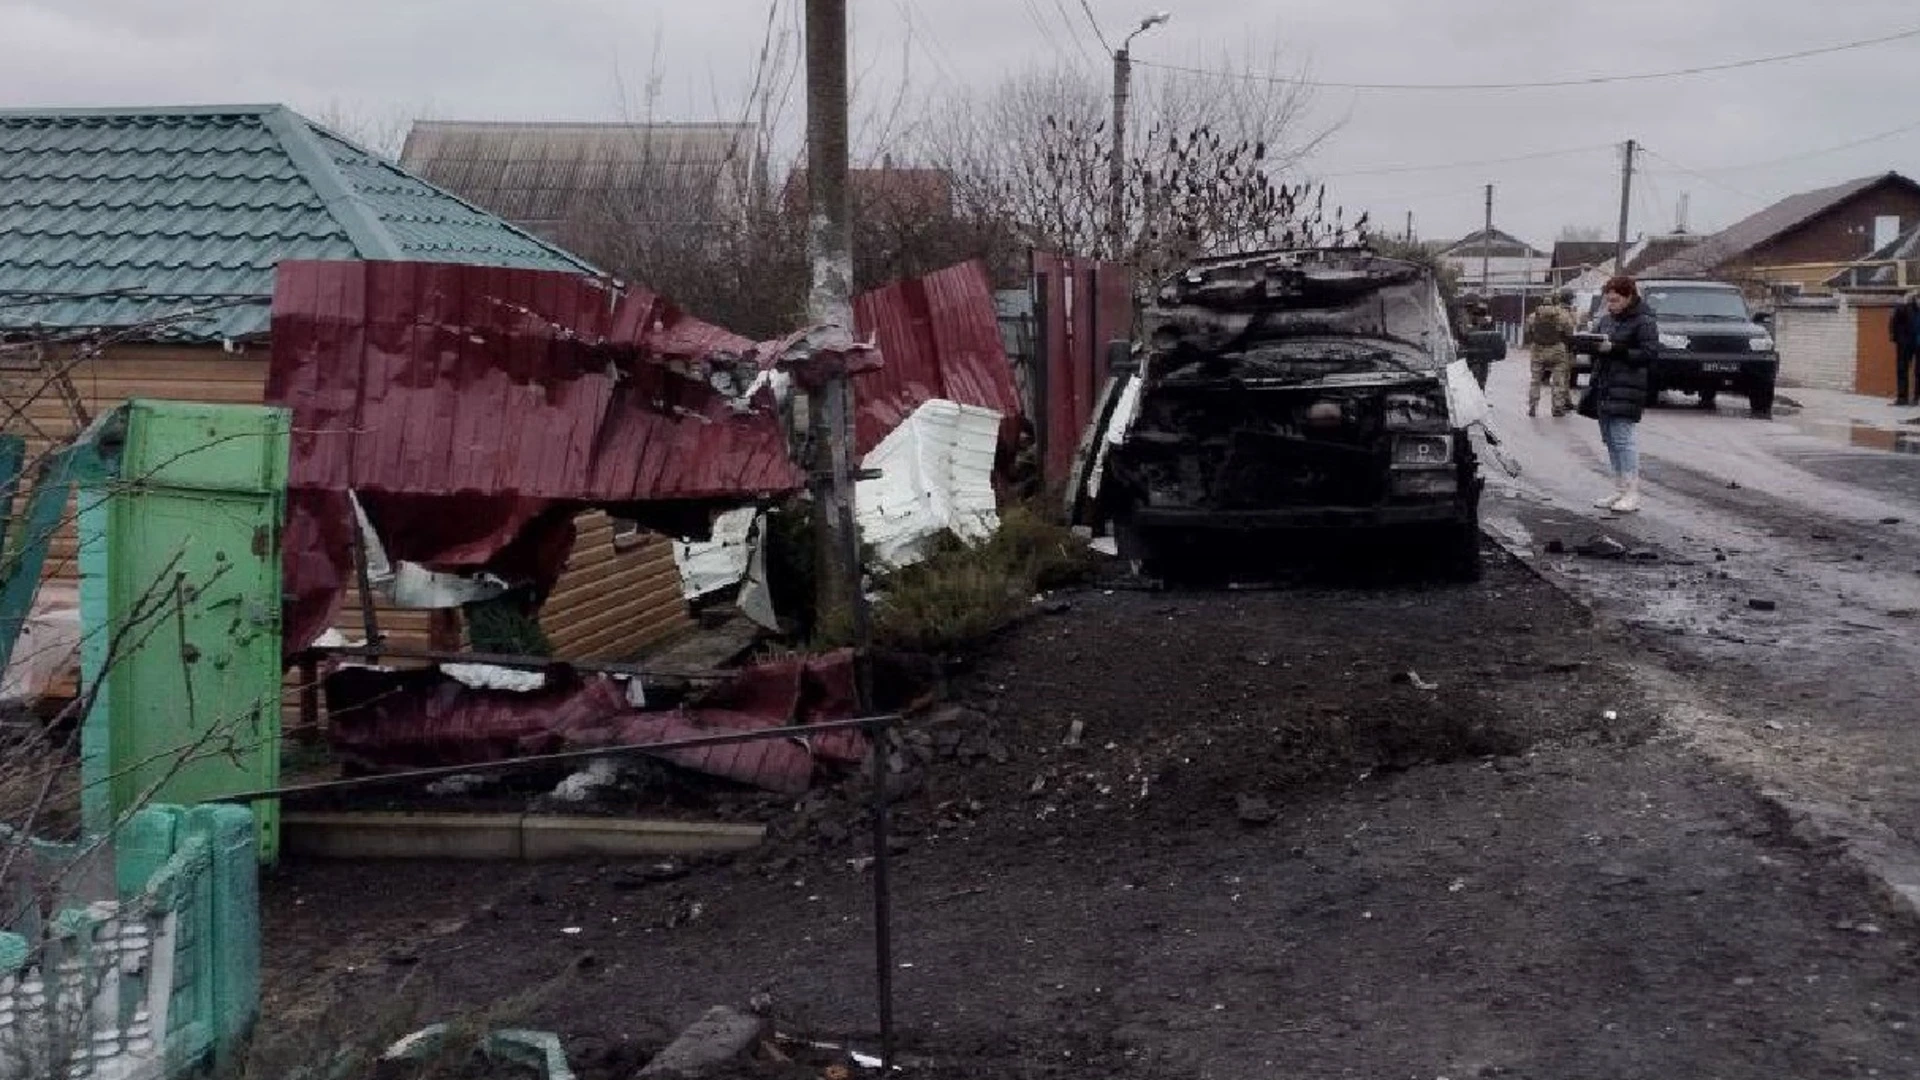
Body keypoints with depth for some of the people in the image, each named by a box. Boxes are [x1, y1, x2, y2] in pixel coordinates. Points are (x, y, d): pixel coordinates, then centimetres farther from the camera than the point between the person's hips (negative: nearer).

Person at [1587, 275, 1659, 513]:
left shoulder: (1644, 322, -5)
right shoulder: (1606, 320, 18)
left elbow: (1649, 352, -12)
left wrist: (1614, 349, -18)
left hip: (1627, 388, -8)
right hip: (1604, 386, 8)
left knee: (1623, 438, -12)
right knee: (1610, 440, 9)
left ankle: (1632, 493, -10)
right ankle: (1619, 490, 16)